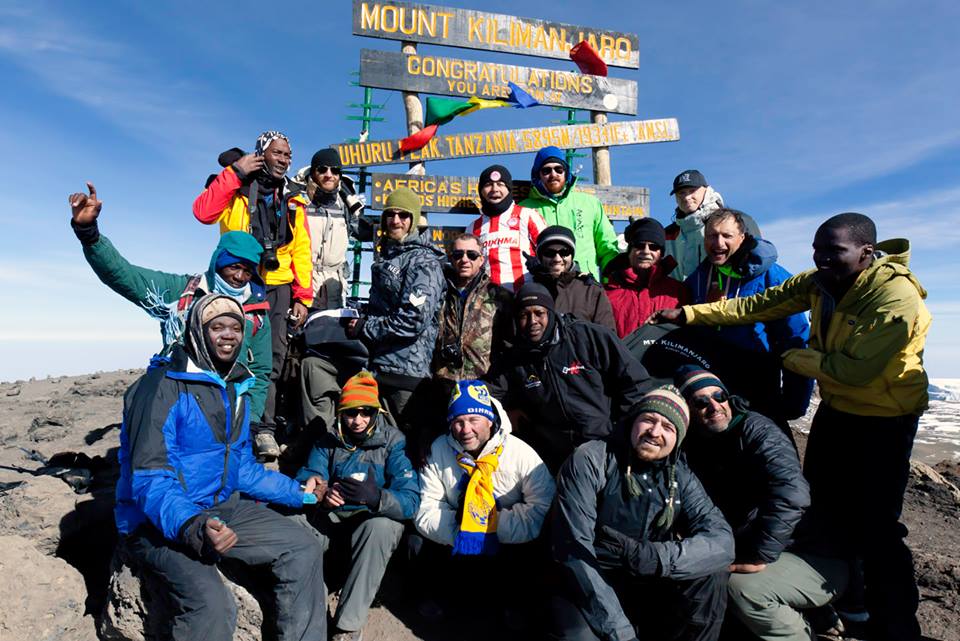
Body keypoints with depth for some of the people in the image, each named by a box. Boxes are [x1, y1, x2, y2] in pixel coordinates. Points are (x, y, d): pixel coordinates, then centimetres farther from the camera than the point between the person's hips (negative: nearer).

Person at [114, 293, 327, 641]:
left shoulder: (234, 389, 8)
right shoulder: (163, 387, -17)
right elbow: (150, 478, -24)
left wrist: (297, 491, 13)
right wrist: (192, 528, -41)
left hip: (222, 507, 8)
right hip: (160, 522, -7)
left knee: (304, 548, -2)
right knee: (211, 601, -29)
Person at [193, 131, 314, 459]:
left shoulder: (293, 201, 13)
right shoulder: (236, 189, 5)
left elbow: (301, 251, 8)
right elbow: (203, 212, -15)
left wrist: (303, 296, 0)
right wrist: (235, 172, -12)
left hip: (277, 286, 2)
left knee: (271, 358, 0)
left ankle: (264, 429, 6)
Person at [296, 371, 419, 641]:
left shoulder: (393, 443, -10)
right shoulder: (327, 442, 2)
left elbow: (410, 501, -20)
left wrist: (377, 498, -42)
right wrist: (322, 494, -34)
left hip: (378, 521, -3)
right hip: (333, 519, 3)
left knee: (379, 527, -36)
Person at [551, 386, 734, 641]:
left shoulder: (680, 477, 1)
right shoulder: (591, 459, -13)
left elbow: (722, 542, -14)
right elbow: (575, 549, -20)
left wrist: (650, 556, -31)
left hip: (649, 588, 4)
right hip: (589, 590, -4)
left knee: (710, 572, -19)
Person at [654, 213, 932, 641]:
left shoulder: (895, 297, -26)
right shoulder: (821, 282, -4)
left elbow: (858, 370, -29)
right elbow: (760, 305, -6)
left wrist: (795, 358, -16)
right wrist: (689, 314, -11)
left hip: (883, 421, -7)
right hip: (835, 409, 7)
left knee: (874, 529, -2)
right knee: (821, 512, 16)